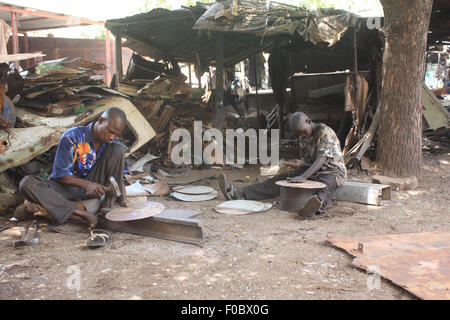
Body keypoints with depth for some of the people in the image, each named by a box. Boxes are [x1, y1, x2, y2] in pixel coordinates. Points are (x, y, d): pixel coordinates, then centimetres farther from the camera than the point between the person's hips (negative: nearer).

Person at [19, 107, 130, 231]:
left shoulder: (113, 142, -4)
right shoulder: (72, 137, -17)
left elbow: (119, 176, 0)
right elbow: (59, 174, -16)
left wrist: (122, 196, -22)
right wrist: (85, 184, -33)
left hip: (94, 186, 1)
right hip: (69, 185, -1)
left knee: (117, 148, -17)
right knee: (26, 183, -31)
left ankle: (107, 203, -18)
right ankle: (83, 214, -43)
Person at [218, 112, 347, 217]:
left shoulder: (325, 132, -19)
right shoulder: (303, 138, 5)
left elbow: (322, 159, -32)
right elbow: (307, 160, 9)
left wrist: (303, 177, -43)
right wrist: (299, 163, -17)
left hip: (333, 171, -6)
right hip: (313, 170, 6)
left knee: (326, 184, -43)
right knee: (280, 179, -11)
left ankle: (320, 202, -80)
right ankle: (239, 193, -22)